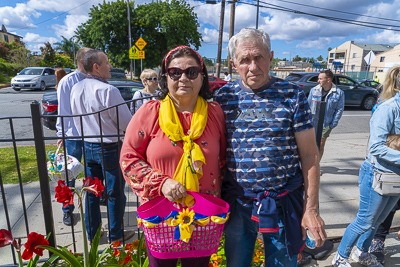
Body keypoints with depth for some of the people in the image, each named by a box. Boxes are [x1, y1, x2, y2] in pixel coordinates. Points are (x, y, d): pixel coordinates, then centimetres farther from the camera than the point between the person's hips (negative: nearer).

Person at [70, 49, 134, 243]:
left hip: (88, 147, 7)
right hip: (109, 148, -7)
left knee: (92, 192, 19)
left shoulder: (76, 89, 1)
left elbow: (76, 119, 11)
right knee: (115, 194, 10)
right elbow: (127, 122, -16)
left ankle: (92, 233, 35)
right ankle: (115, 235, 26)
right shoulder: (108, 91, -22)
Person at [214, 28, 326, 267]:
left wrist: (311, 209, -6)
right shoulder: (224, 97, -2)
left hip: (283, 203, -1)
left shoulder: (293, 95, -7)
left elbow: (309, 155, -5)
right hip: (236, 202, 2)